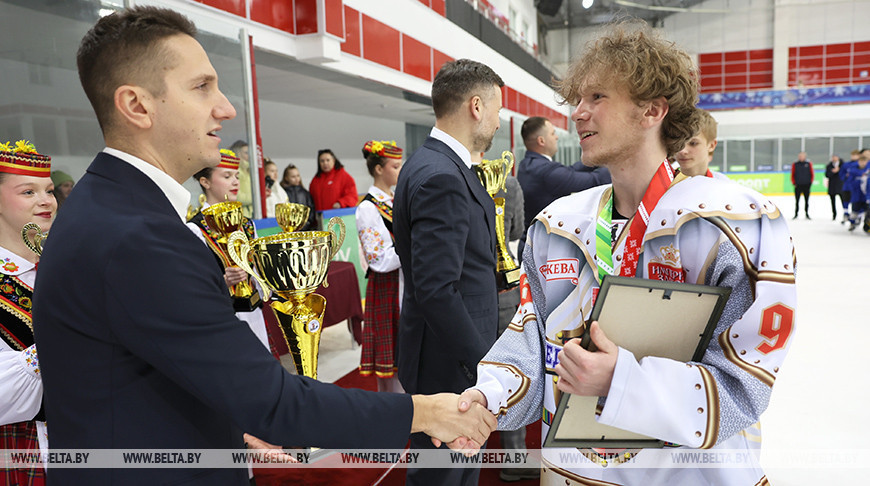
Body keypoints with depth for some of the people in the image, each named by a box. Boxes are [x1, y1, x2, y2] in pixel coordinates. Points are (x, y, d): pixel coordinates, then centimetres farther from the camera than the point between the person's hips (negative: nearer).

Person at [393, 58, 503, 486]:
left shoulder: (438, 166, 9)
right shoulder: (441, 178, -24)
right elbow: (436, 290, -28)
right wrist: (483, 362, -21)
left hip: (463, 355, 10)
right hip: (449, 366, -10)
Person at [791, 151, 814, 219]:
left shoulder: (808, 164, 2)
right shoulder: (795, 164, 2)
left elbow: (812, 174, 6)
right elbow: (792, 175, 7)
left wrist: (810, 182, 0)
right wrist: (794, 183, 0)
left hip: (806, 185, 1)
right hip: (798, 185, 0)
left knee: (806, 200, 6)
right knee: (797, 200, 1)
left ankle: (807, 214, 15)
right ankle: (796, 214, 7)